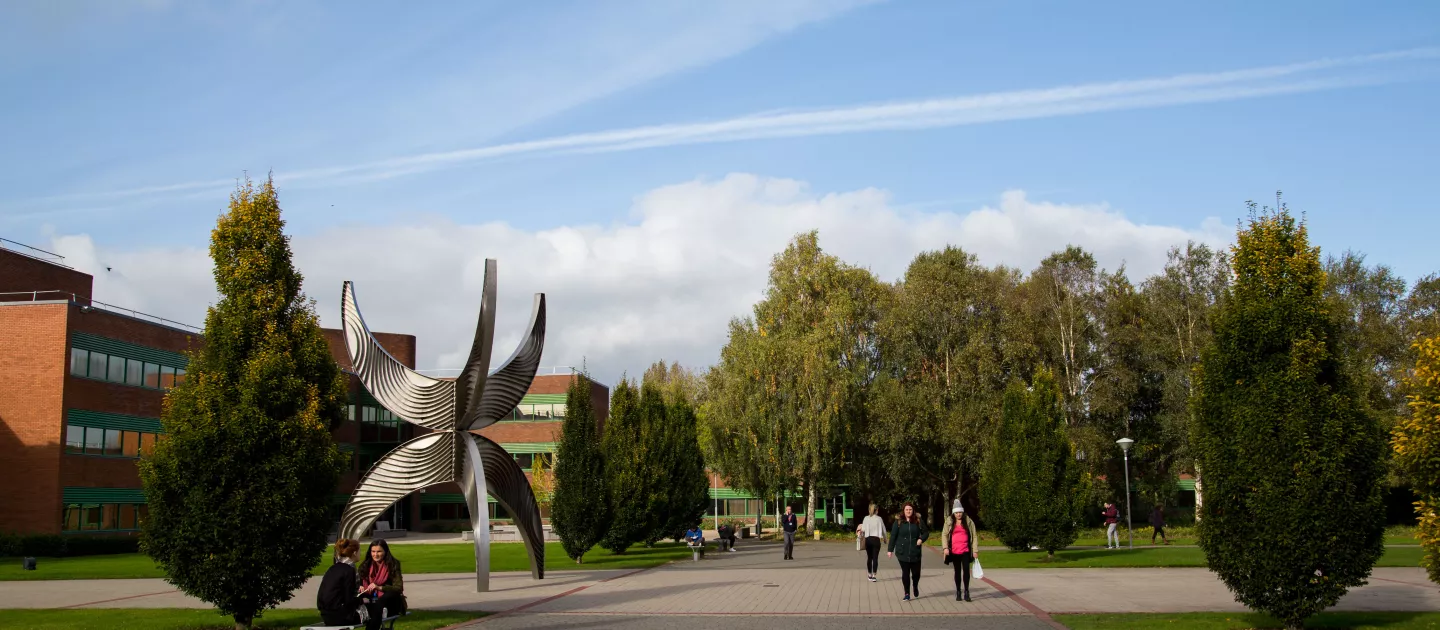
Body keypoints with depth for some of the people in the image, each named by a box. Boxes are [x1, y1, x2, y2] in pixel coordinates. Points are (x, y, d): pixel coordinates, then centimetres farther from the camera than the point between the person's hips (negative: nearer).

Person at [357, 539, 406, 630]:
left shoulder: (393, 565, -6)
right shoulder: (366, 566, 6)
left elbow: (399, 588, -15)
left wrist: (379, 588, -30)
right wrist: (360, 587, -17)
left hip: (389, 604, -4)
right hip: (371, 602, 4)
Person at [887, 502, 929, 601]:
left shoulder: (918, 521, 2)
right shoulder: (899, 522, 0)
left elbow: (926, 533, 9)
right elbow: (893, 536, 1)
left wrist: (921, 539, -12)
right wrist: (890, 550, -2)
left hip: (915, 552, 1)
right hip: (902, 552, -1)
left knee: (916, 572, 4)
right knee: (905, 573, 0)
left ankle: (915, 587, 36)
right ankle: (907, 594, 10)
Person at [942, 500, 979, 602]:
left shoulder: (968, 521, 4)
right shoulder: (949, 521, 6)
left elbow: (974, 536, 5)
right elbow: (945, 535, 3)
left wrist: (975, 550, 0)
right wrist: (945, 547, -11)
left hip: (965, 550, -1)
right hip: (954, 551, 1)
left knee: (966, 569, -15)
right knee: (957, 571, 9)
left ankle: (966, 591, -8)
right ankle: (958, 592, 18)